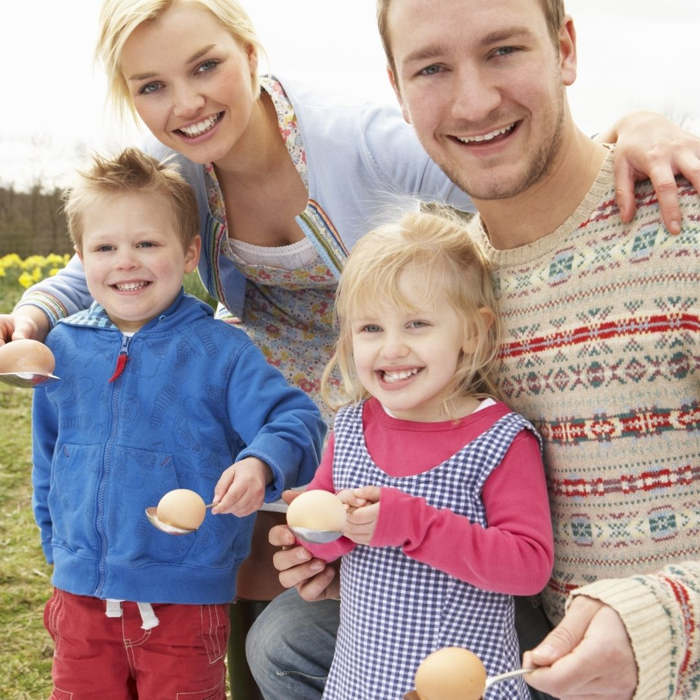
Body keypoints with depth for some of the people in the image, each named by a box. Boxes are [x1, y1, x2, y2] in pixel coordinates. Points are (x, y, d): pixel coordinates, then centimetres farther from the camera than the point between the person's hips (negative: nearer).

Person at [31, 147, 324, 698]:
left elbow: (295, 420, -15)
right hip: (81, 596, 4)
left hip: (185, 599, -3)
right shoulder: (62, 346, 3)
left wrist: (260, 465, -35)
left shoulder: (220, 349, -9)